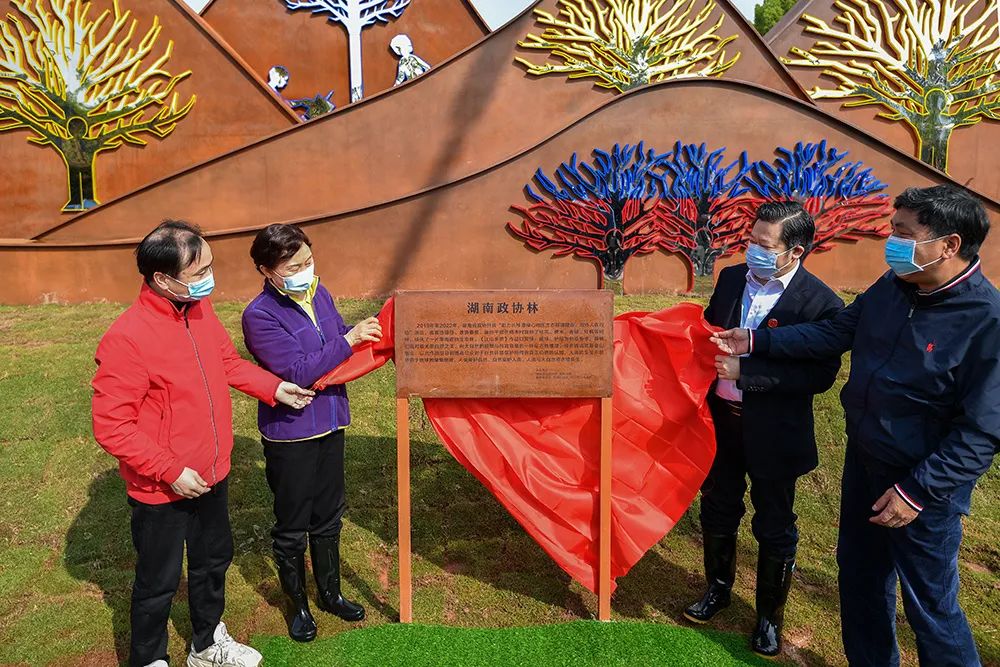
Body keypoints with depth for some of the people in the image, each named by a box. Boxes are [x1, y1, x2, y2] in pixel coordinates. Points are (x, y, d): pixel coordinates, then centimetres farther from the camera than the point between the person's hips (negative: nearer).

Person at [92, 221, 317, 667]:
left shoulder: (199, 307, -5)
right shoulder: (126, 339, -27)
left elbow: (227, 361, 11)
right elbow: (111, 427, -23)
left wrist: (272, 387, 0)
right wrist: (171, 472, -22)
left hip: (213, 474, 7)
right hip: (162, 490, -7)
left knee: (213, 561, 25)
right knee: (159, 581, 15)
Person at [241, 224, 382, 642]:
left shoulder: (318, 293, 0)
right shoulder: (259, 316, -20)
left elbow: (340, 337, 12)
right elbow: (298, 372, -26)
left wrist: (368, 332, -7)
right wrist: (349, 340, -27)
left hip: (330, 425, 6)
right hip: (289, 435, -6)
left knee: (329, 517, 22)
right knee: (292, 527, 13)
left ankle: (330, 592, 42)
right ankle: (297, 604, 36)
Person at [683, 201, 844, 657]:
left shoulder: (821, 303, -17)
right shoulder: (731, 278, 0)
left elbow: (820, 376, -22)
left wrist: (745, 372, -27)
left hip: (773, 432, -5)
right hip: (720, 419, 5)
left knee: (774, 528, 13)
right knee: (717, 511, 21)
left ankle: (770, 616, 36)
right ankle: (718, 589, 45)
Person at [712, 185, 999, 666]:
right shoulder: (891, 288, -3)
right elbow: (833, 333, 8)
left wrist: (918, 492, -23)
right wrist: (756, 342, 3)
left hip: (923, 486, -7)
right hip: (863, 462, 7)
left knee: (931, 607, 9)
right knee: (859, 575, 23)